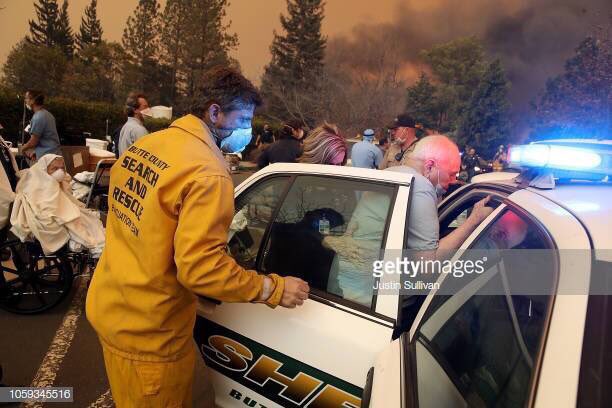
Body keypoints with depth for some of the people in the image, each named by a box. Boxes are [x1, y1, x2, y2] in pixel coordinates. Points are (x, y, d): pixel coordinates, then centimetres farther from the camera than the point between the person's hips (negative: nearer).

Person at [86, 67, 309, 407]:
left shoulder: (144, 145, 3)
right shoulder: (208, 174, -25)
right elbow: (201, 267, -29)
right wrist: (274, 289, -20)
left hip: (108, 307, 8)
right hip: (148, 333, -8)